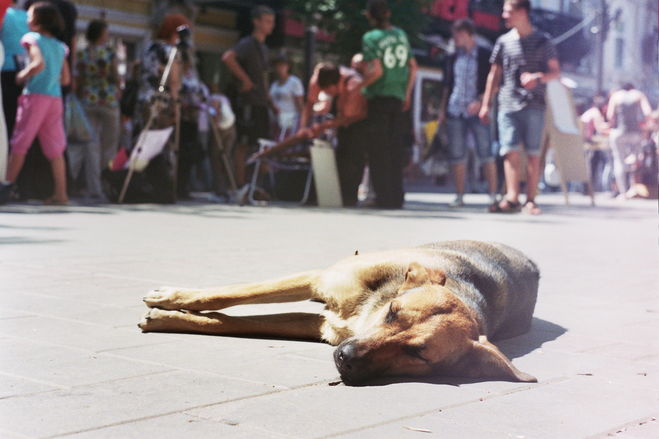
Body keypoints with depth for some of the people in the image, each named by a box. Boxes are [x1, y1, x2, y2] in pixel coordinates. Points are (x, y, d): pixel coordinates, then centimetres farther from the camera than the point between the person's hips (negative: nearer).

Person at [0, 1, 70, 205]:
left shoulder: (33, 38, -2)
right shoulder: (60, 47, 15)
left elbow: (39, 64, -20)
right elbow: (66, 79, 15)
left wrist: (23, 75, -6)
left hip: (34, 96, -5)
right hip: (55, 98, 5)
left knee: (19, 144, 1)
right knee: (55, 149, 6)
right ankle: (61, 193, 4)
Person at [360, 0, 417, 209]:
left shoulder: (370, 38, -10)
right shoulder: (401, 34, 10)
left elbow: (376, 71, -18)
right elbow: (413, 67, 14)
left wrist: (360, 84, -6)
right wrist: (407, 94, 22)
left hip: (379, 98, -6)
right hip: (397, 98, 6)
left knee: (379, 150, 0)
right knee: (395, 148, 11)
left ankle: (384, 197, -1)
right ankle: (397, 197, 13)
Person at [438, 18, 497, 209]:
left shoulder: (485, 56, 2)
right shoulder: (453, 59, 16)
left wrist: (480, 102, -15)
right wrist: (442, 109, 12)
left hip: (477, 112, -4)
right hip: (454, 112, 4)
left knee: (486, 153, -7)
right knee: (457, 156, 3)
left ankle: (493, 195, -4)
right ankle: (459, 196, 9)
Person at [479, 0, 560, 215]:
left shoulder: (542, 41, 4)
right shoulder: (504, 41, 10)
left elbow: (556, 71, 5)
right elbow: (494, 74, 14)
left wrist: (538, 77, -16)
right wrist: (485, 104, 11)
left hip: (534, 106, -1)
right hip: (508, 105, 2)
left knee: (533, 154, -1)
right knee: (510, 151, -9)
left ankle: (530, 200, 3)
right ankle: (512, 198, -14)